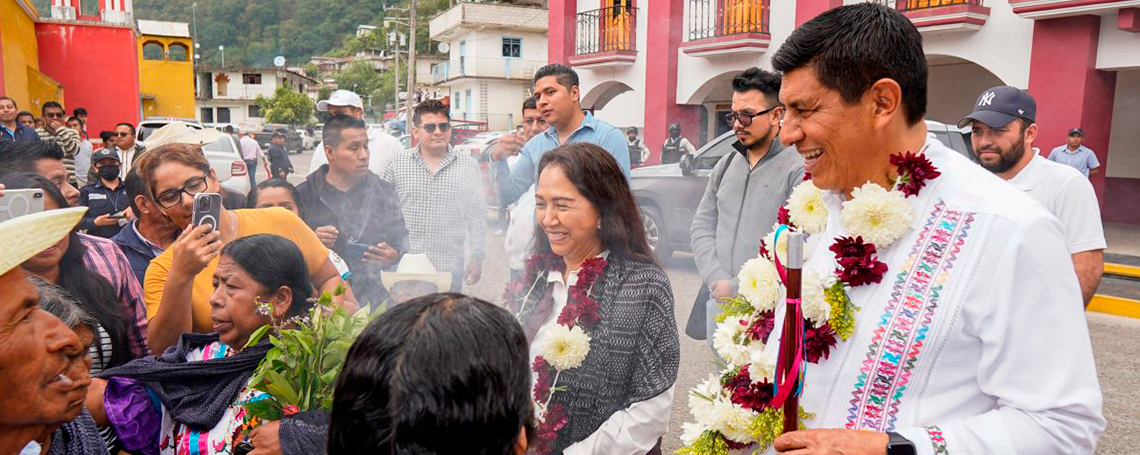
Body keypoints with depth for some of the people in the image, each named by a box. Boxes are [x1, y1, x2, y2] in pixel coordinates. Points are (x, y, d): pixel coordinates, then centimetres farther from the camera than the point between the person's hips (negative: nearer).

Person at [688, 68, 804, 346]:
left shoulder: (799, 169, -10)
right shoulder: (726, 165, 12)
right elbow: (702, 226, 11)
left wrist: (738, 288, -15)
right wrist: (717, 280, -5)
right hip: (718, 303, 6)